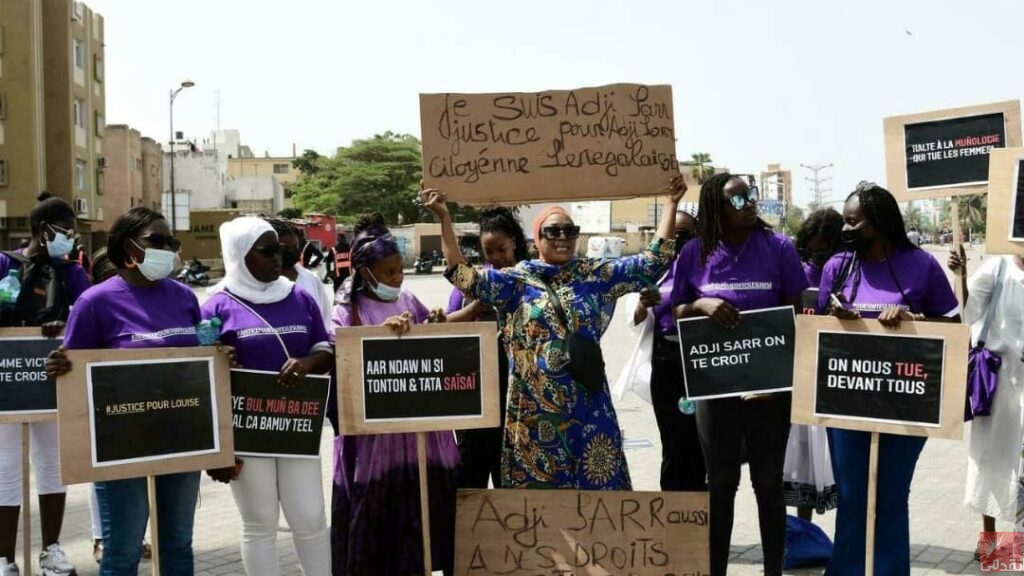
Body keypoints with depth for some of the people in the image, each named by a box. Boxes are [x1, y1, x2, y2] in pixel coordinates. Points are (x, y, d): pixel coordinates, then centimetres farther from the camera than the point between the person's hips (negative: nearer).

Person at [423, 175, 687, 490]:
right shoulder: (518, 278, 1)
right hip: (535, 404, -1)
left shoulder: (595, 274, 5)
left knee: (594, 482, 4)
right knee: (536, 482, 6)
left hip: (586, 402, 1)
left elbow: (653, 262, 3)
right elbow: (465, 277, -8)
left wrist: (670, 204, -3)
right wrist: (444, 218, -14)